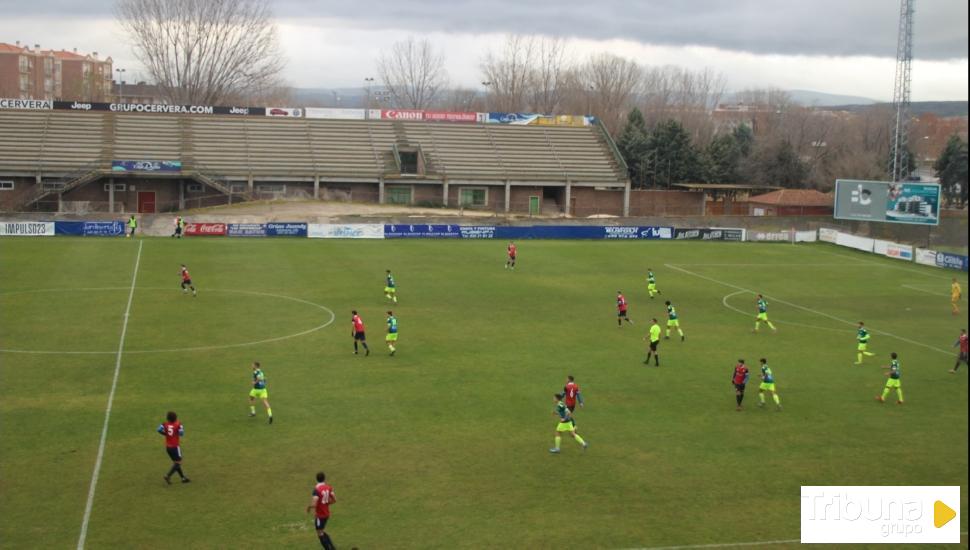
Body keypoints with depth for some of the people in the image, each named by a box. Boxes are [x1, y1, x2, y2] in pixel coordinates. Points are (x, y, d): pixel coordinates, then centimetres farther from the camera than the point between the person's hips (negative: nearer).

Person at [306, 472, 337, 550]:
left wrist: (308, 507, -5)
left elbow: (313, 504, -26)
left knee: (320, 534, 5)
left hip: (319, 515, -7)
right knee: (322, 532, 23)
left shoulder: (316, 489, -21)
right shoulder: (328, 487, -1)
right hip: (327, 513, 7)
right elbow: (334, 499, 2)